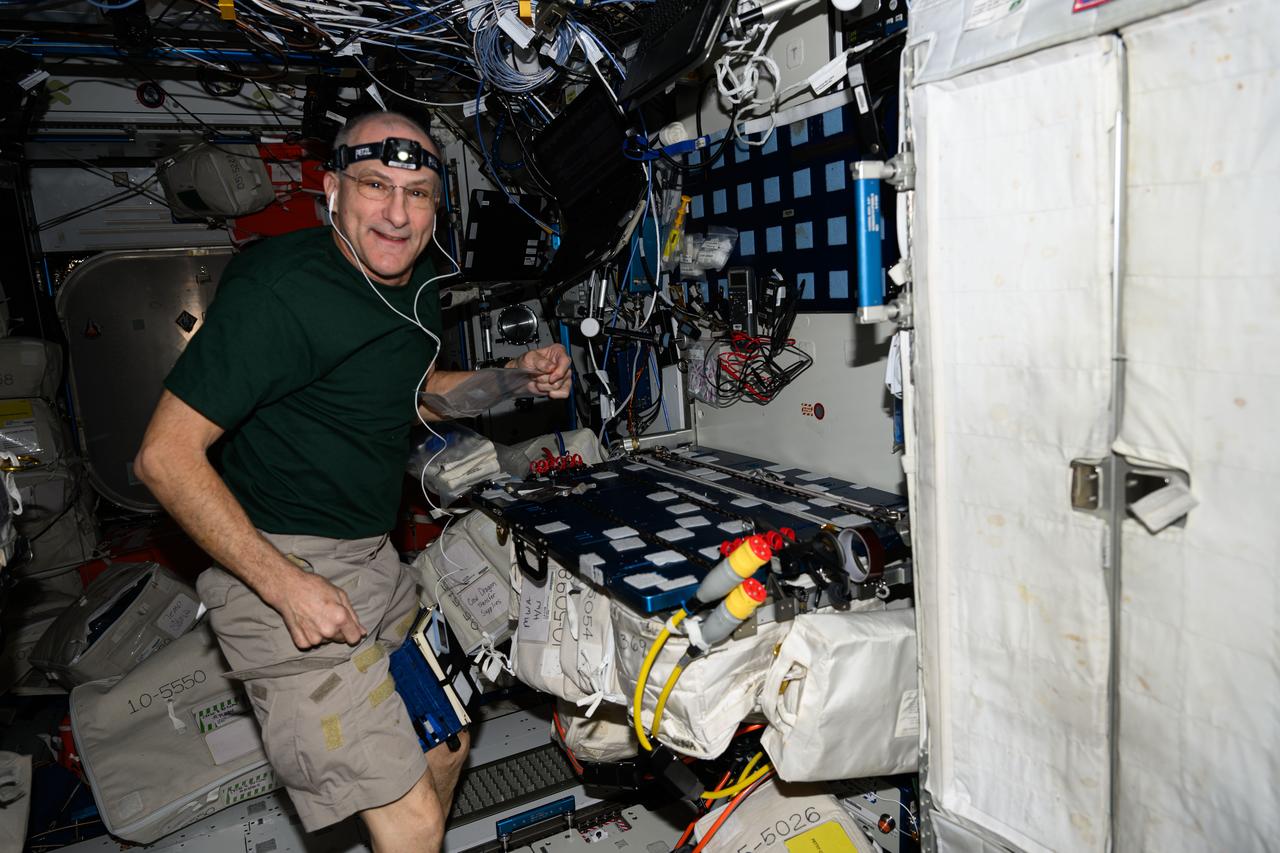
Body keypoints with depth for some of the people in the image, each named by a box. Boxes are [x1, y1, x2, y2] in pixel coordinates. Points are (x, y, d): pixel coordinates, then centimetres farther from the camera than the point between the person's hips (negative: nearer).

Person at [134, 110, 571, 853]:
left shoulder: (419, 284, 6)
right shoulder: (280, 289, -21)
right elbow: (165, 455, -20)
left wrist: (518, 376, 5)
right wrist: (287, 584, -25)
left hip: (374, 560, 9)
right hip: (281, 570, -8)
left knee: (447, 743, 22)